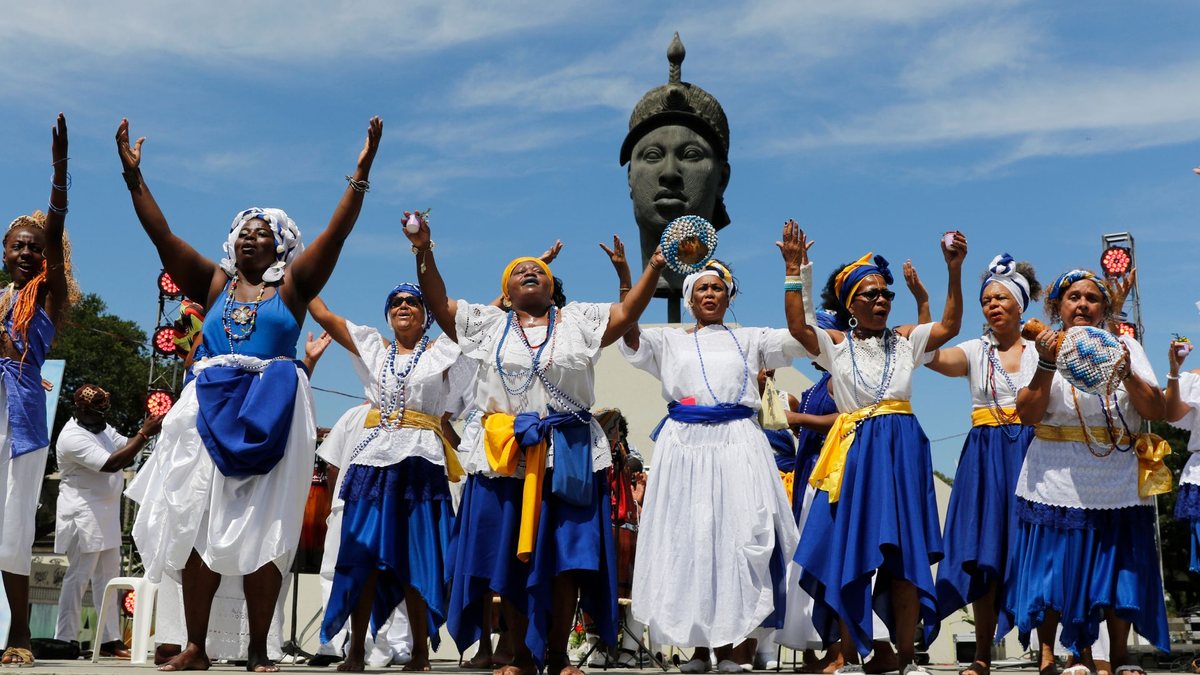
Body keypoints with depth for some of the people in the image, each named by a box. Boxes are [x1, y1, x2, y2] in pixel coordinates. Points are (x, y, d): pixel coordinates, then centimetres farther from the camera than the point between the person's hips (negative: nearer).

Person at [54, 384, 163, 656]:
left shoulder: (102, 429, 12)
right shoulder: (73, 438, -18)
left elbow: (127, 448, 14)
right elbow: (112, 464, -26)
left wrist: (148, 430, -4)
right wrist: (145, 433, -25)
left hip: (106, 516, 10)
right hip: (83, 516, -10)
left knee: (108, 576, 10)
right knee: (78, 577, -6)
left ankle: (109, 640, 14)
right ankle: (65, 639, 1)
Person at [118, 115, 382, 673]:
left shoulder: (292, 285, 9)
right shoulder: (215, 282, 16)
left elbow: (336, 233, 0)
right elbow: (162, 235, 11)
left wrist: (362, 171, -8)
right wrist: (134, 175, 5)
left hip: (271, 413, -2)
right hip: (209, 408, 3)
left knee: (262, 529, -5)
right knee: (197, 523, -1)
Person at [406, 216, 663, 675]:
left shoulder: (578, 320, 13)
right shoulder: (487, 324, 14)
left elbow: (626, 313, 5)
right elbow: (438, 304, 10)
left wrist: (654, 267, -7)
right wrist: (424, 253, -1)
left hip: (569, 456, -1)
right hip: (507, 457, 1)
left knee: (567, 560, -1)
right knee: (511, 561, 3)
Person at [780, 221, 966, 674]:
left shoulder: (905, 340, 12)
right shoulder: (835, 345, 6)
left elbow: (950, 327, -2)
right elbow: (797, 325, -11)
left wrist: (954, 270, -11)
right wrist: (794, 269, -16)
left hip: (902, 450, 1)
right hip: (855, 451, -1)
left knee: (904, 555, 1)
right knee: (850, 553, 0)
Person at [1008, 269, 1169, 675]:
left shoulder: (1127, 346, 8)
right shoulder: (1043, 347, 4)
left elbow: (1157, 411, -2)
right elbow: (1028, 414, -8)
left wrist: (1126, 371, -17)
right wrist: (1048, 364, -18)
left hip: (1118, 484, 2)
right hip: (1058, 483, -1)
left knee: (1119, 564, 6)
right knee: (1054, 566, 0)